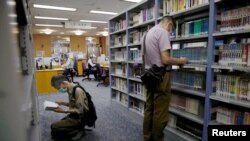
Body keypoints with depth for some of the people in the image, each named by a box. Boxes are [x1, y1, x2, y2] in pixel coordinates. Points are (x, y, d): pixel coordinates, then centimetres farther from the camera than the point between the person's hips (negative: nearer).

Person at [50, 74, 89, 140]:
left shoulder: (77, 90, -24)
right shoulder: (70, 89, 3)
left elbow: (79, 110, -22)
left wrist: (64, 111, -24)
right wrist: (62, 103, 5)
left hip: (80, 118, -9)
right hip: (74, 115, 9)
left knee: (54, 127, -14)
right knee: (55, 134, 7)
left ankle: (78, 131, -8)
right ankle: (78, 128, 7)